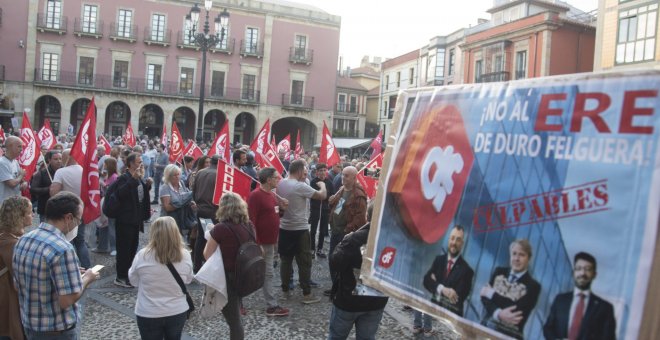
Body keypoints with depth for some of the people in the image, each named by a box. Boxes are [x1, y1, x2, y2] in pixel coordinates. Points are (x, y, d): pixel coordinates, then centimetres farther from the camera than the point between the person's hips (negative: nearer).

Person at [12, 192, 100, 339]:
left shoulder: (23, 240, -1)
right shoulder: (62, 249, -27)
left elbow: (18, 286, 10)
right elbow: (67, 300, -26)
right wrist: (86, 279, -9)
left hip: (29, 324, 8)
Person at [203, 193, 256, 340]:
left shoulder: (221, 228, -20)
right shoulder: (249, 226, 0)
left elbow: (207, 255, -12)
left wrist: (210, 235, 4)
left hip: (228, 278, -6)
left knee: (234, 320, 7)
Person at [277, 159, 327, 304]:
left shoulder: (280, 184, 2)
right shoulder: (300, 186, -19)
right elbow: (322, 196, -16)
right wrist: (322, 185, 5)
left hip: (284, 228, 7)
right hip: (299, 230, -7)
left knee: (285, 261, 15)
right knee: (304, 262, 3)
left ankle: (285, 290, 23)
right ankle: (307, 294, 8)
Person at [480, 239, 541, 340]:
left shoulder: (533, 286, -4)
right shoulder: (499, 272, 7)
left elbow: (518, 312, -15)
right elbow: (485, 297, -4)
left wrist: (493, 295, -9)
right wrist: (498, 314, -22)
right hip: (487, 326, 3)